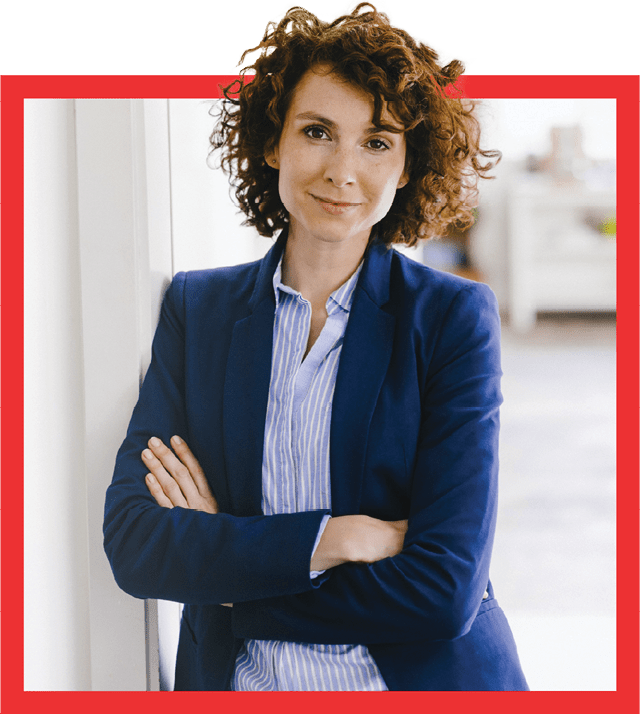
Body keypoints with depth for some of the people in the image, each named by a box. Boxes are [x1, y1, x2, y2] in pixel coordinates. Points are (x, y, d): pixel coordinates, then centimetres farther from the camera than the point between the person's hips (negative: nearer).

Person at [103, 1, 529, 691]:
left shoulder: (454, 317, -3)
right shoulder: (197, 307, 5)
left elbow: (445, 589, -11)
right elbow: (131, 541, -5)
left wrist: (225, 564, -8)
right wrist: (333, 538, -15)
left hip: (418, 680, -2)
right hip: (235, 681, 3)